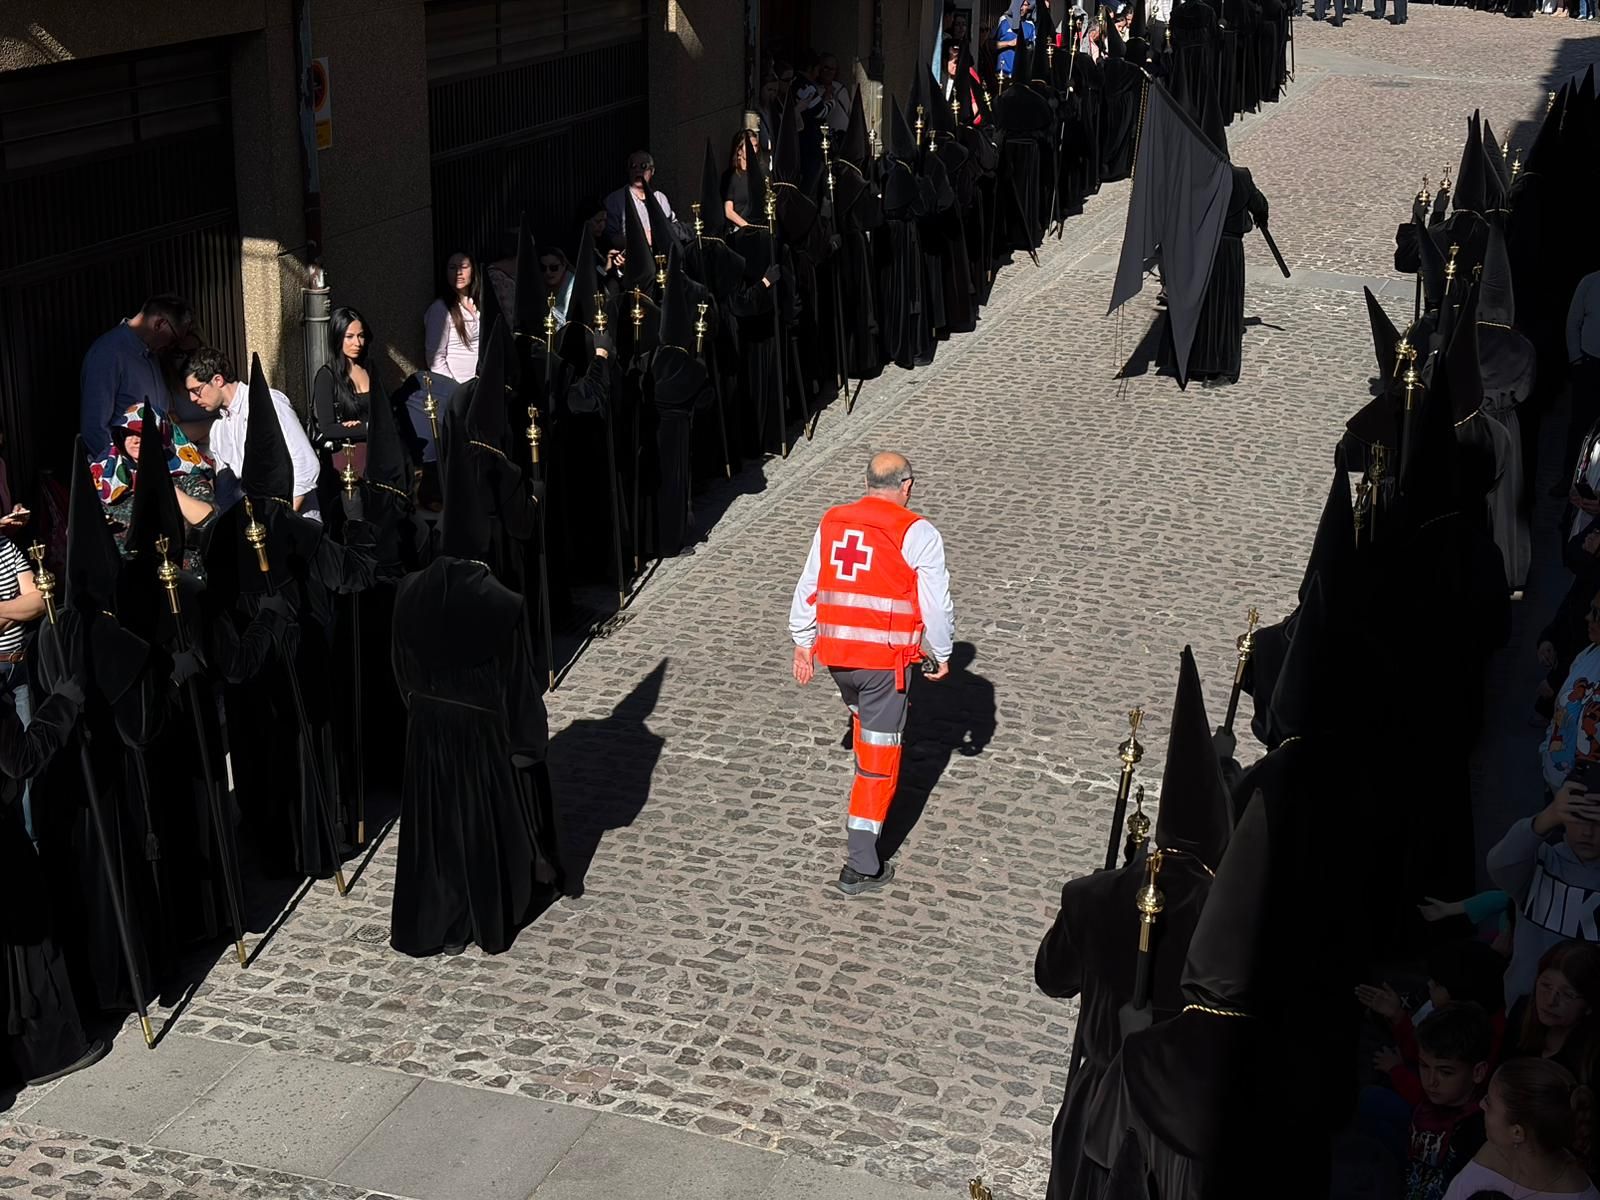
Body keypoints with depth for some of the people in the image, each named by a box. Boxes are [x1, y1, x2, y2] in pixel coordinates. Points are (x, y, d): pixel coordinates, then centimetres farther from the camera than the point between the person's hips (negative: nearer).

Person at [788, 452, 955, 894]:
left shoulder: (831, 524, 6)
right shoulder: (917, 534, -8)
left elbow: (806, 589, 11)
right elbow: (936, 605, -7)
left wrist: (803, 644, 21)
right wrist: (942, 654, 8)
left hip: (834, 653, 5)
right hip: (885, 659, -5)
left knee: (864, 717, 32)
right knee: (879, 756, 2)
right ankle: (862, 866, 2)